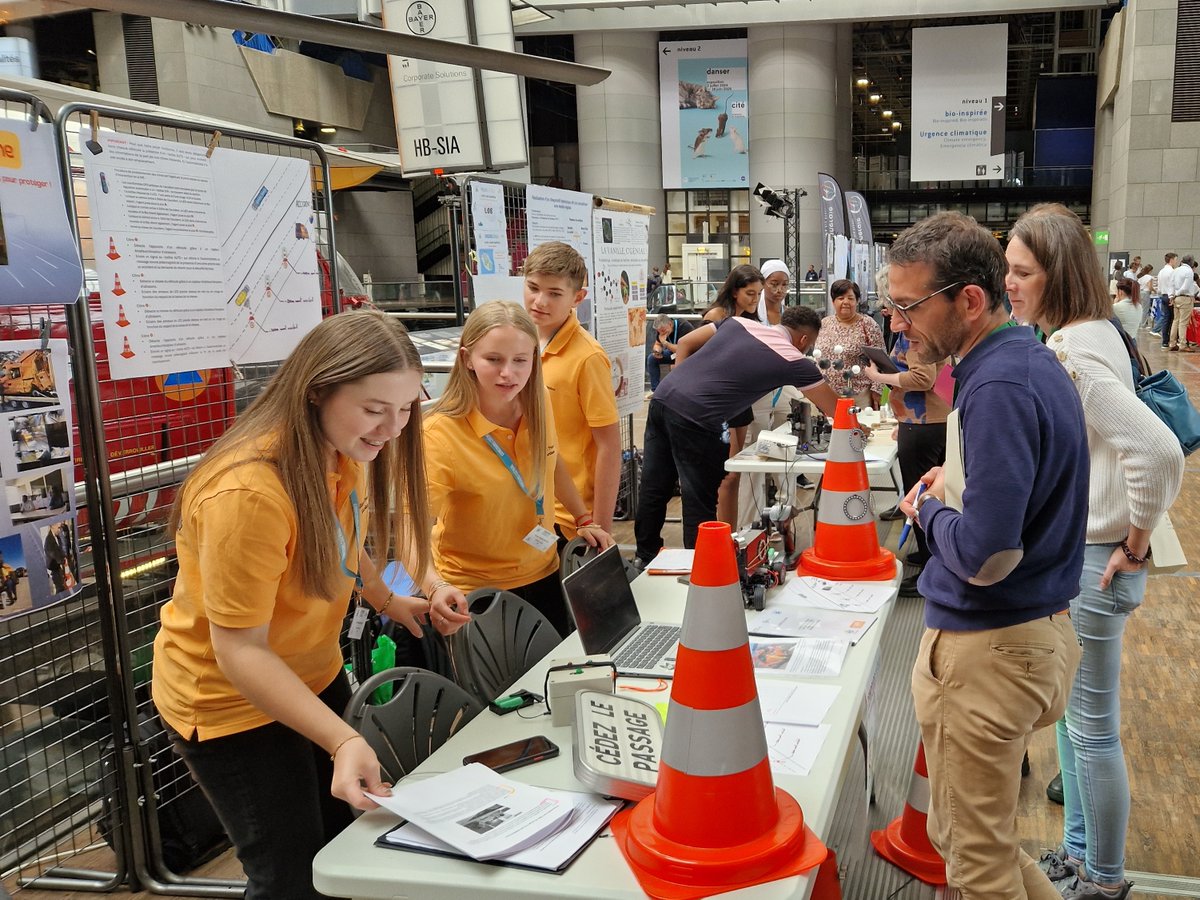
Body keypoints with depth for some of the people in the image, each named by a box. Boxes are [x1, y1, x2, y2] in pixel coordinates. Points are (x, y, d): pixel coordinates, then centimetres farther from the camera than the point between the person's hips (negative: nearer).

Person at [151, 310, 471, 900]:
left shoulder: (345, 450, -9)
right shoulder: (248, 492, -35)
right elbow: (241, 650, -31)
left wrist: (386, 601, 0)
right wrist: (343, 740, -38)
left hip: (315, 678, 8)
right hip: (231, 704, -8)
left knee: (349, 845, 21)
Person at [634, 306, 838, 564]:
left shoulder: (740, 323, 16)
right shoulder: (793, 360, 1)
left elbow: (684, 343, 18)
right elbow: (834, 409, 10)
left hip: (663, 397, 7)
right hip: (694, 419, -7)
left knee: (654, 488, 17)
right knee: (700, 503, 6)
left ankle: (646, 556, 32)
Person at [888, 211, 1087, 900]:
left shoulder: (997, 388, -24)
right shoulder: (1031, 359, 8)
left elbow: (984, 554, -28)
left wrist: (931, 507, -10)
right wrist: (957, 482, 7)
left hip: (988, 649, -10)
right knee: (961, 833, 24)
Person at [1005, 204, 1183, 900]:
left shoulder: (1072, 354, -23)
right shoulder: (1087, 334, 8)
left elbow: (1159, 452, -33)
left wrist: (1136, 541, -19)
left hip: (1086, 565, -10)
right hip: (1065, 555, 10)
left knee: (1090, 727, 6)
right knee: (1070, 716, 21)